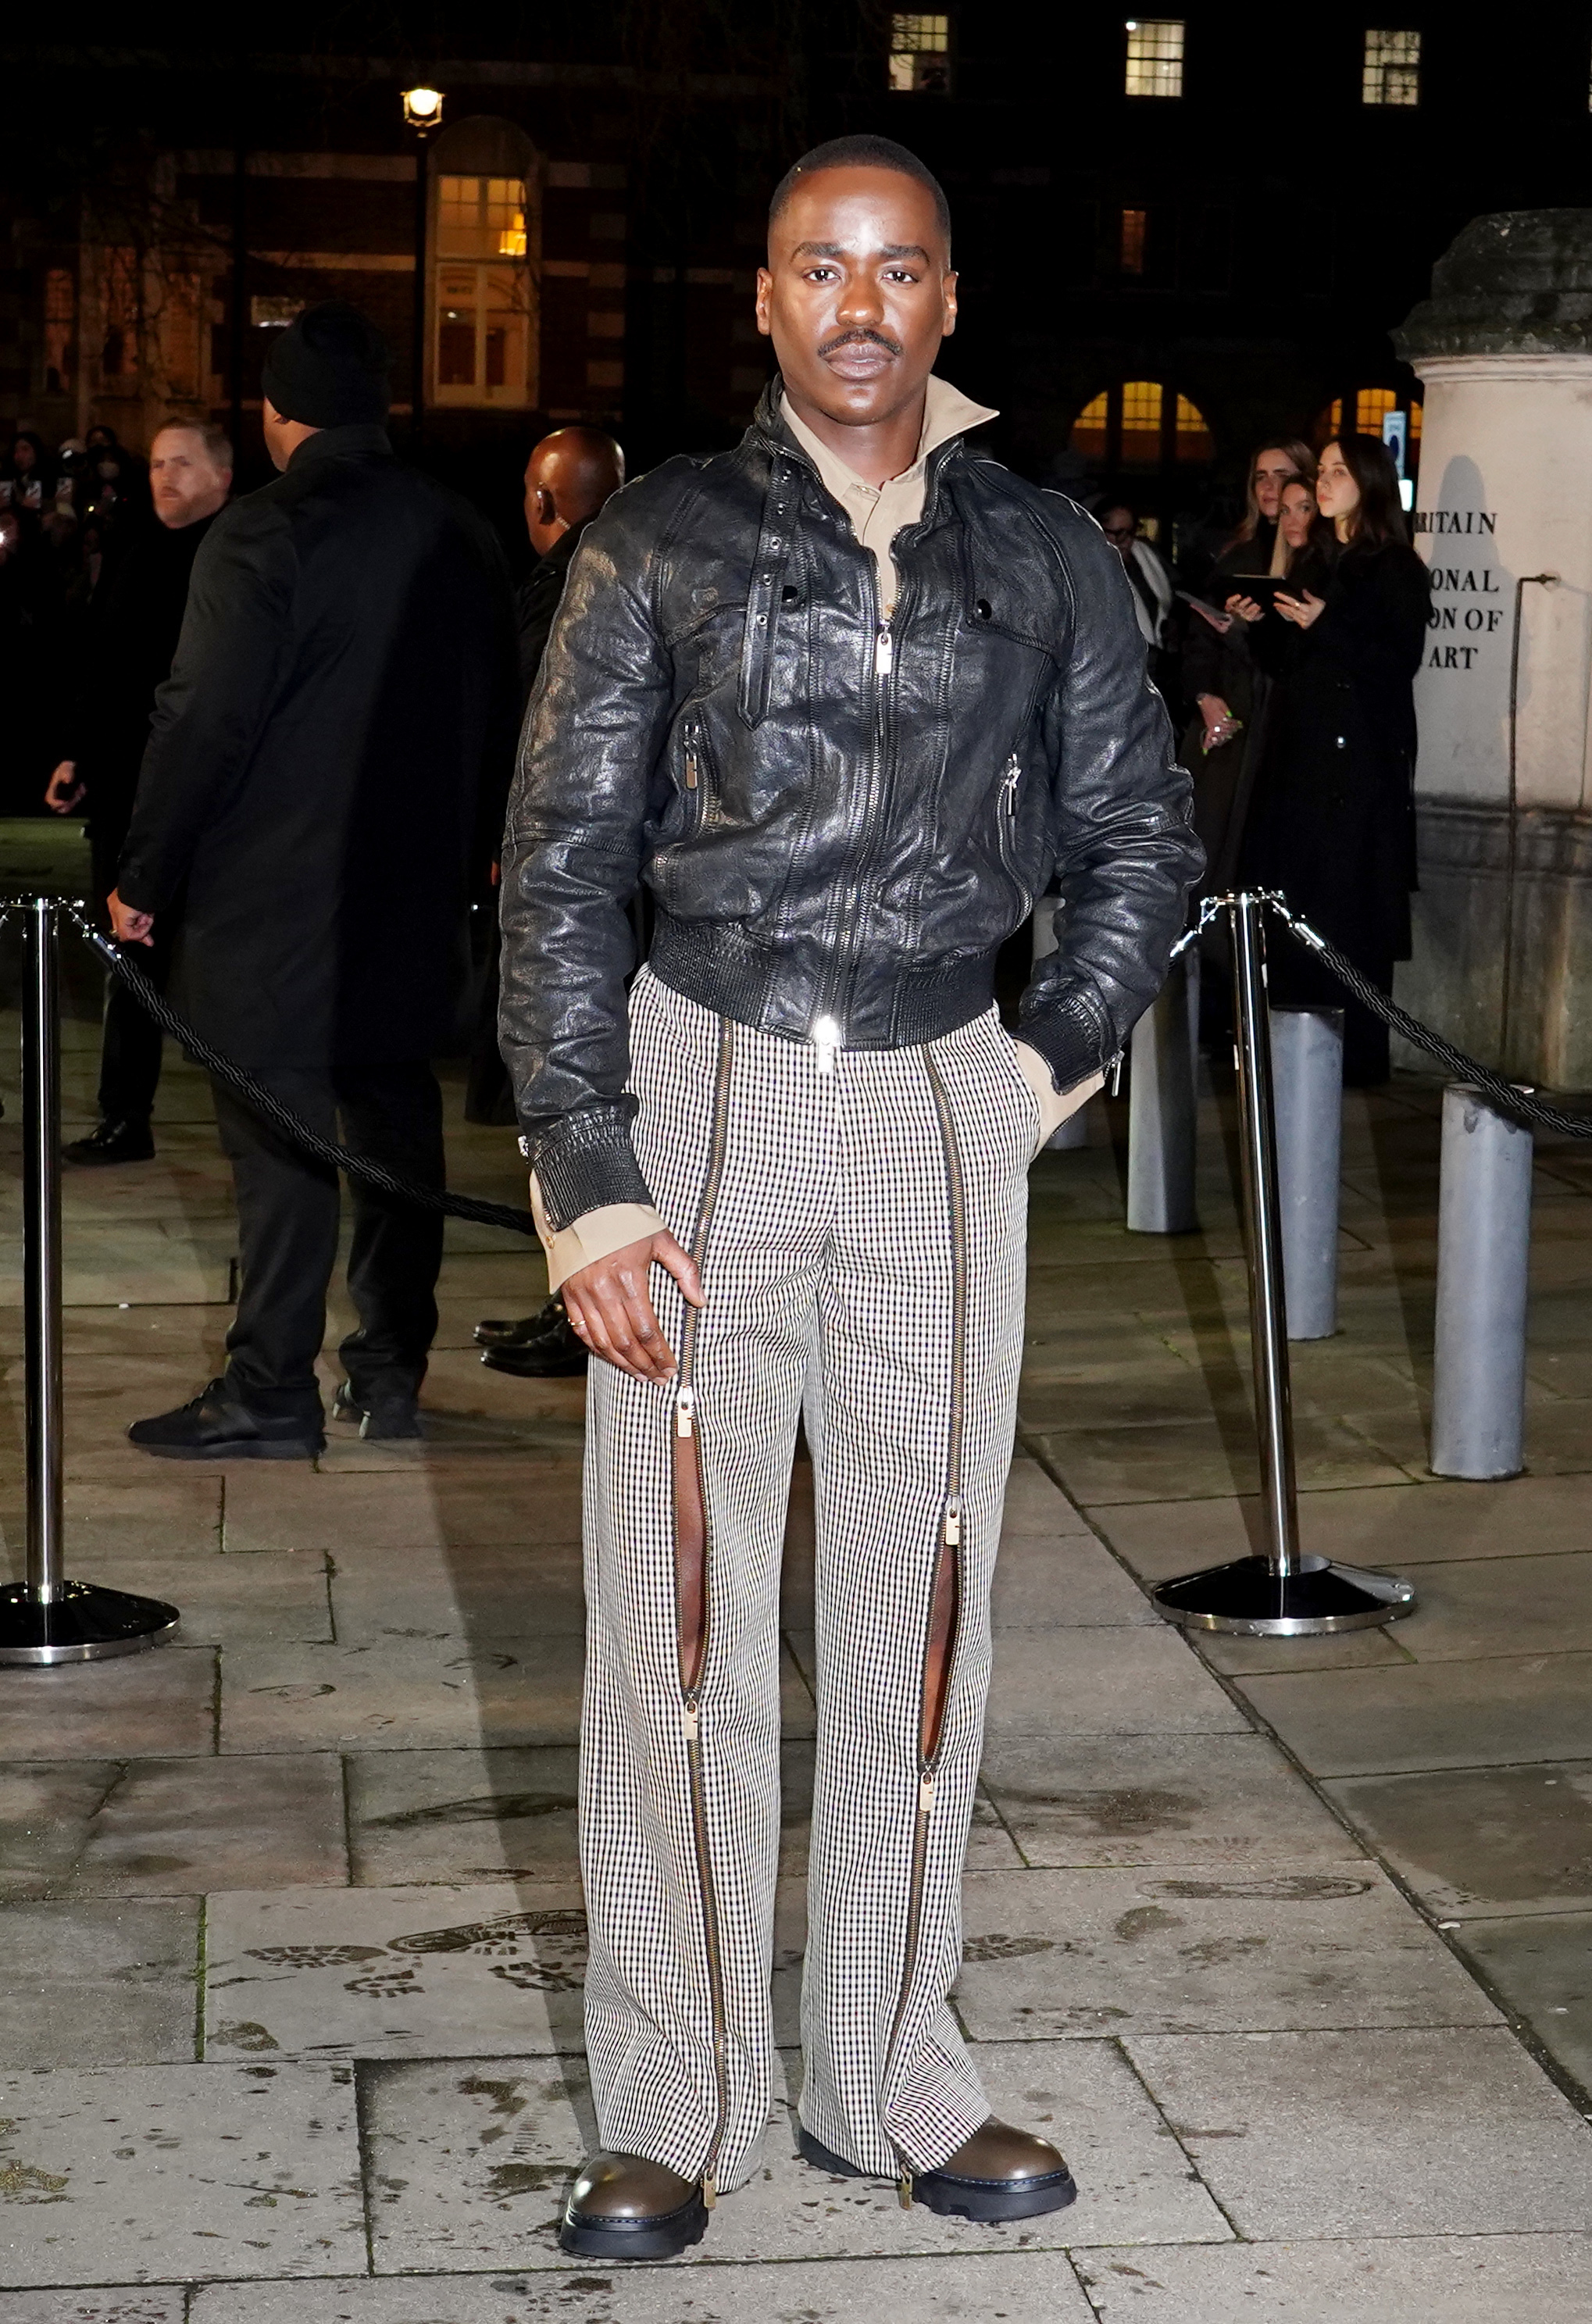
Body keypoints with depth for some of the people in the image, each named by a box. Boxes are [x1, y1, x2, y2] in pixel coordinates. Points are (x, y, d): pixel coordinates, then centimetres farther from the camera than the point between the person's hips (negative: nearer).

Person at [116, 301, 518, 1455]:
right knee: (397, 1123, 12)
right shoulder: (463, 538, 7)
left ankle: (271, 1392, 1)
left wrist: (146, 876, -8)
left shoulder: (264, 535, -14)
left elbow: (205, 722, -16)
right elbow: (497, 721, 14)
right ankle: (391, 1371, 19)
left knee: (282, 1141, -3)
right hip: (417, 902, 6)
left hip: (275, 896, -6)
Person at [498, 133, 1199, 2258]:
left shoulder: (1044, 555, 8)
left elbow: (1143, 839, 18)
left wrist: (1054, 1059, 6)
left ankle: (888, 2078, 20)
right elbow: (560, 866, -2)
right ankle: (673, 2113, 11)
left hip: (939, 1115, 2)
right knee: (679, 1611, 0)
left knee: (920, 1601, 7)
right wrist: (586, 1179, -9)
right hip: (703, 1100, -2)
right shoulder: (663, 543, 1)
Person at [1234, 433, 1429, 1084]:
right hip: (1295, 753, 7)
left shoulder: (1395, 568, -4)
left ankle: (1354, 1052, -6)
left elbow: (1401, 662, -14)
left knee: (1346, 908, -8)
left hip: (1359, 758, -7)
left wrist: (1327, 624, -20)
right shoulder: (1312, 564, 18)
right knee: (1287, 904, 3)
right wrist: (1259, 624, 3)